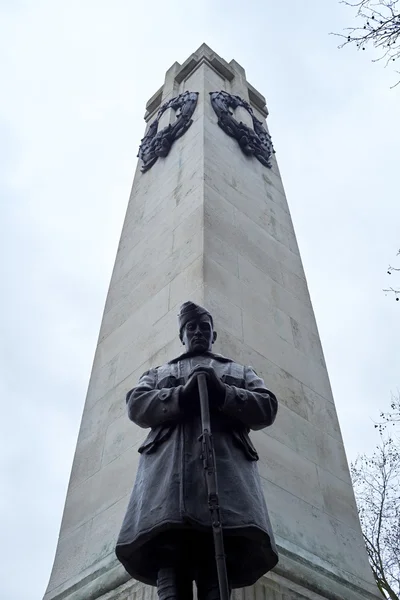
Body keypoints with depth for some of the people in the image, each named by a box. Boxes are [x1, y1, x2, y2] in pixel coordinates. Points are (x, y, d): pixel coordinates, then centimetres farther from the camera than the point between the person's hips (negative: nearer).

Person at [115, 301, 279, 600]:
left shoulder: (240, 371, 33)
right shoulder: (158, 373, 34)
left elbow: (267, 408, 16)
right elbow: (137, 406, 14)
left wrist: (222, 393, -2)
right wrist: (182, 395, -4)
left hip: (228, 460, 0)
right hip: (169, 460, 0)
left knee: (221, 548, -21)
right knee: (168, 545, -22)